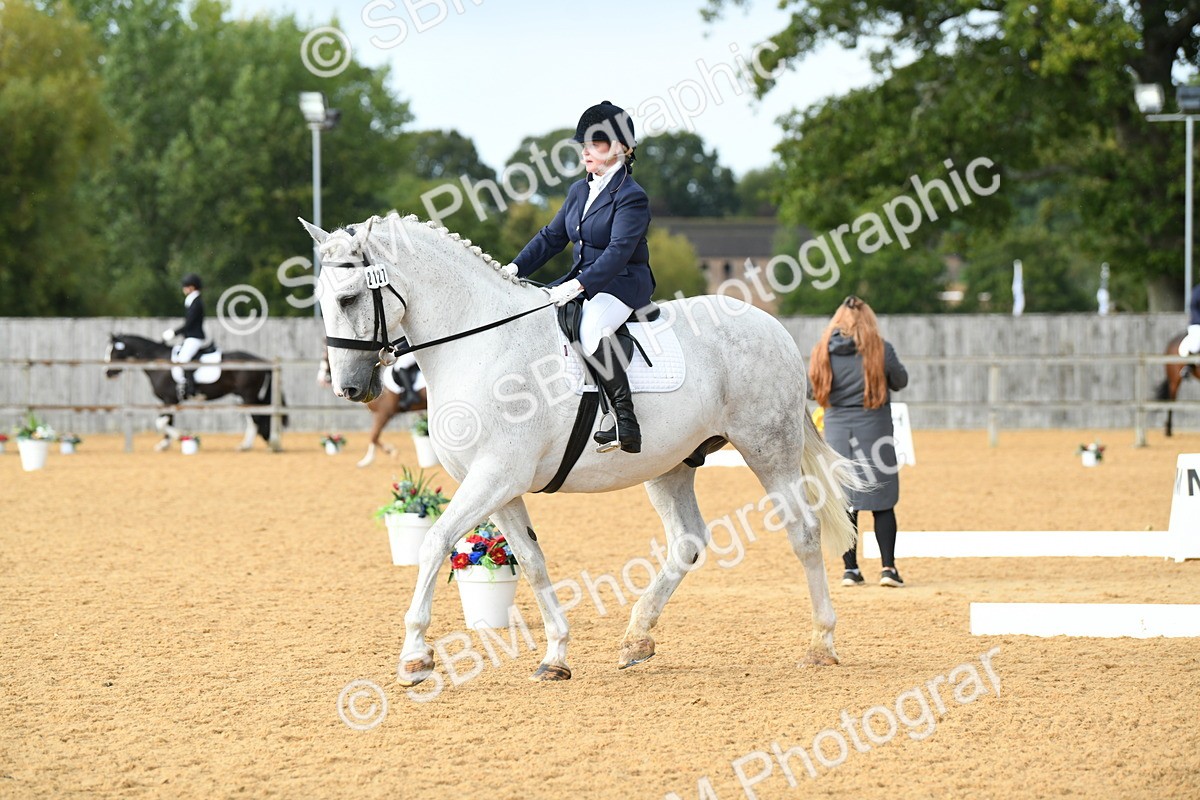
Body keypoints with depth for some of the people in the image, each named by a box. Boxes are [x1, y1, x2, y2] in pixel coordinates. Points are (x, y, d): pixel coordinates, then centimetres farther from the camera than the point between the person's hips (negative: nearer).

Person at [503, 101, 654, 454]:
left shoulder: (631, 197, -14)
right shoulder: (579, 191, 13)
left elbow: (619, 250, -24)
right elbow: (552, 236, 16)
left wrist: (578, 286, -33)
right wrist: (516, 267, 2)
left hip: (623, 283, -9)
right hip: (582, 279, 9)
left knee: (591, 329, -37)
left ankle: (626, 424, -37)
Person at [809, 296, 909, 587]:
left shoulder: (822, 352, -3)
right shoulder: (880, 349, -8)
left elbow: (815, 389, 6)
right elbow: (900, 381, 6)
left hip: (836, 430, 2)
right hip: (874, 430, -2)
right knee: (882, 502, 5)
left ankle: (850, 569, 10)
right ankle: (888, 567, 1)